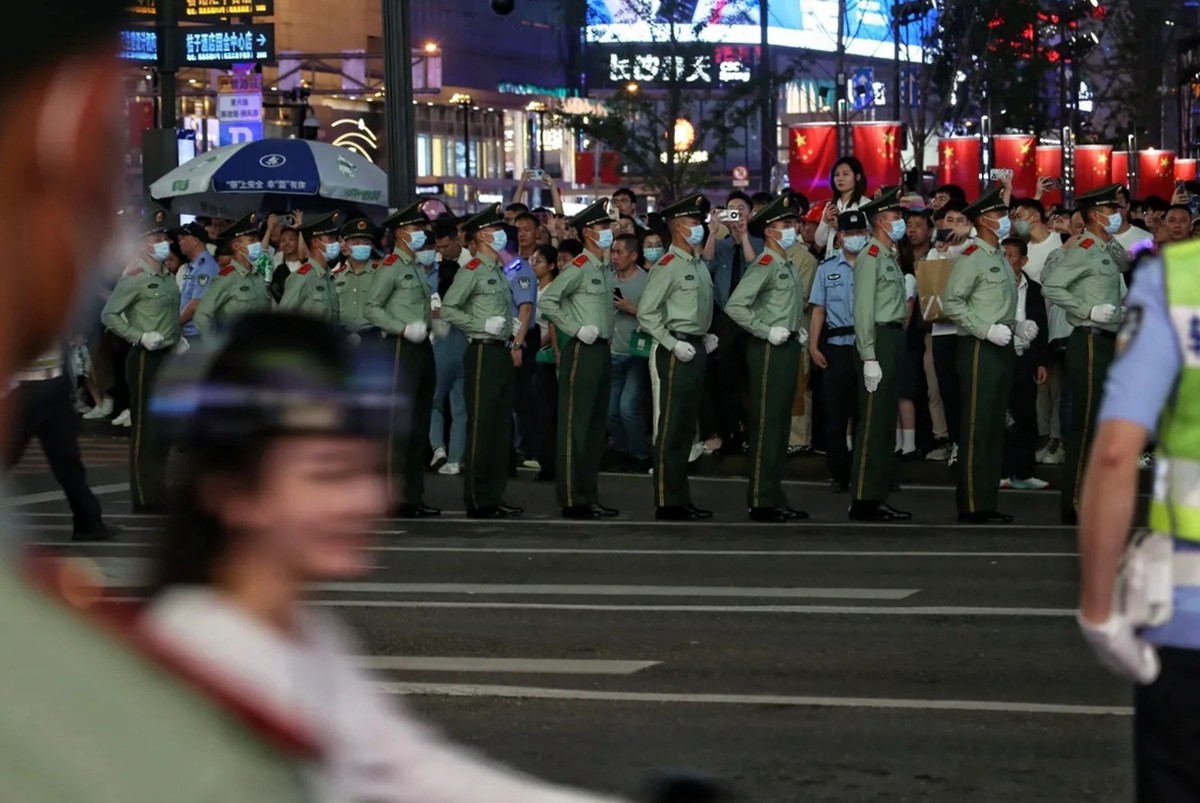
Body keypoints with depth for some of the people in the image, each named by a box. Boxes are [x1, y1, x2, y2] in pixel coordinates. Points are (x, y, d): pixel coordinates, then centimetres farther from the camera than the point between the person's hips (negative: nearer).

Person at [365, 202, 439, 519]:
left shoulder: (418, 268, 19)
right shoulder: (390, 267, -8)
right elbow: (371, 309, -14)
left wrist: (430, 323, 13)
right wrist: (404, 329, -21)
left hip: (423, 348, 9)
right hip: (402, 349, -9)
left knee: (420, 424, 10)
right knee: (401, 423, -10)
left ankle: (415, 495, 14)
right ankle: (395, 496, -8)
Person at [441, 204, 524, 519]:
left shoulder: (500, 271, 17)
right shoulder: (472, 270, -9)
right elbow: (448, 310, -15)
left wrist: (510, 339, 14)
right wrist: (483, 326, -19)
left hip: (503, 352, 9)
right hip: (483, 353, -9)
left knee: (502, 426, 10)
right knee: (481, 426, -6)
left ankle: (495, 496, 16)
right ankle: (478, 501, -3)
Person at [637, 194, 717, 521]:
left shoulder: (699, 265, 15)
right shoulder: (667, 266, -12)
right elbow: (646, 313, -16)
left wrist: (706, 336, 13)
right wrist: (673, 345, -18)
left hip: (697, 350, 9)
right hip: (677, 354, -9)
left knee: (687, 427, 13)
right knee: (672, 427, -5)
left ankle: (681, 498, 19)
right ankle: (667, 503, -2)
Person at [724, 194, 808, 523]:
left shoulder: (790, 267, 16)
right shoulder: (765, 264, -12)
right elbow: (734, 306, -21)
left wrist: (799, 330, 14)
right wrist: (767, 331, -19)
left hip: (789, 348, 9)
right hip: (769, 350, -9)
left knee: (781, 424, 13)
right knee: (766, 425, -6)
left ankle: (776, 498, 19)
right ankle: (760, 502, -3)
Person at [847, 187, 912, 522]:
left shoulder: (889, 256, 18)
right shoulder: (871, 256, -11)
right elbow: (864, 309, -17)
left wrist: (897, 346, 13)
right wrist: (869, 358, -21)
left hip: (894, 340, 10)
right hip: (880, 340, -10)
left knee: (887, 422, 12)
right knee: (873, 422, -9)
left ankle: (878, 497, 16)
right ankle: (863, 501, -7)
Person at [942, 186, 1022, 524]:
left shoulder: (1000, 257, 19)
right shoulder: (972, 256, -10)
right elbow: (952, 303, -17)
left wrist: (1018, 327, 10)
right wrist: (987, 330, -21)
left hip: (1002, 348, 9)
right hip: (979, 349, -9)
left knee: (995, 427, 11)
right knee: (977, 427, -8)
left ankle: (988, 502, 15)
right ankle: (972, 506, -6)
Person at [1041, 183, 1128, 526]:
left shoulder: (1109, 251, 16)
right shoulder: (1083, 250, -11)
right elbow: (1050, 287, -20)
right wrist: (1089, 310, -22)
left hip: (1108, 341, 9)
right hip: (1089, 343, -9)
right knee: (1086, 423, -8)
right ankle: (1075, 504, -6)